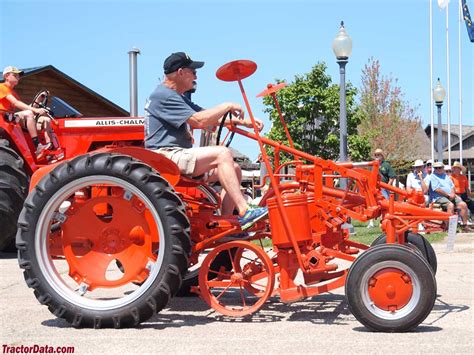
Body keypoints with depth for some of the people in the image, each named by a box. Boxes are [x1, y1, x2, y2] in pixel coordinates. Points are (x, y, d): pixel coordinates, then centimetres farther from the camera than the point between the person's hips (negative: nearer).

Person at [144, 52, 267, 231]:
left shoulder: (178, 97, 24)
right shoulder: (163, 96, -11)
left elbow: (212, 118, 19)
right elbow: (199, 120, -21)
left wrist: (244, 121, 6)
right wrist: (227, 106, -9)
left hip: (180, 158, 11)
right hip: (166, 156, -11)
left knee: (234, 169, 2)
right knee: (222, 154, -24)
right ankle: (245, 212, -31)